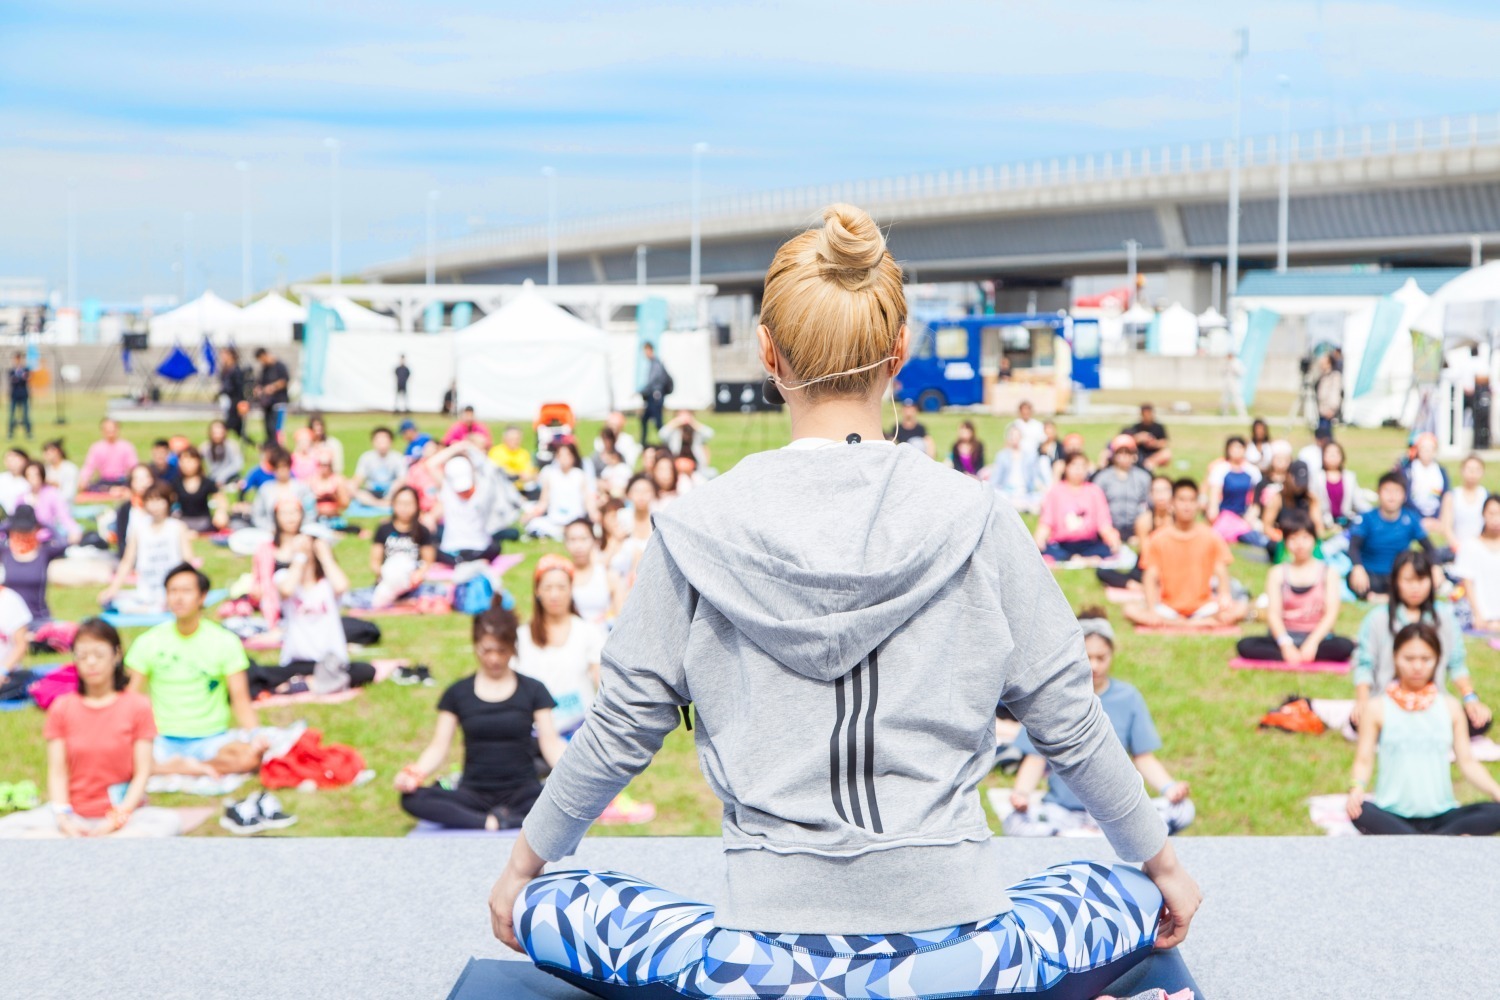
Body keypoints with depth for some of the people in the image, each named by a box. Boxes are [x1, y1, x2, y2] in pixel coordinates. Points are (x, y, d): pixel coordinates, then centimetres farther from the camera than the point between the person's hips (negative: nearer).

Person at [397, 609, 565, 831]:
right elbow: (439, 746, 3)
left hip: (521, 791, -1)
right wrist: (416, 772, -18)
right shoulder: (457, 693, 7)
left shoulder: (533, 690, 6)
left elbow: (551, 743, -1)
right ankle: (490, 823, -34)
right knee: (412, 798, -29)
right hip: (474, 793, 1)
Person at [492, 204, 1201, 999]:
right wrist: (1163, 862, 20)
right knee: (1135, 899, 29)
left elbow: (623, 726, 3)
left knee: (545, 911, 21)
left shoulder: (698, 529, -4)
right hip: (951, 934, 2)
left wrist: (524, 862, 21)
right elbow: (1067, 723, 3)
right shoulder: (975, 519, -4)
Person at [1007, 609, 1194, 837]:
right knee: (1015, 824, -33)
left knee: (1182, 810, -24)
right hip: (1061, 809, -1)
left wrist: (1169, 787, -12)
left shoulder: (1128, 698, 6)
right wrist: (1021, 793, -19)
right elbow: (1035, 758, 0)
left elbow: (1144, 758, 7)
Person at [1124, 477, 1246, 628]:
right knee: (1131, 609, -26)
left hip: (1202, 606, 0)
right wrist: (1152, 612, -22)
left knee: (1239, 609, -25)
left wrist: (1224, 596, -26)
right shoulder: (1158, 539, -1)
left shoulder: (1211, 537, 1)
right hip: (1168, 607, 0)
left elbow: (1221, 574, -4)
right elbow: (1151, 577, -6)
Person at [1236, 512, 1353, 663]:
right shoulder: (1277, 573, 8)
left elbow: (1331, 613, -4)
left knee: (1345, 646, -34)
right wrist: (1285, 644, -23)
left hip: (1317, 637, -1)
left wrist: (1313, 642, -21)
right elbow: (1273, 613, -4)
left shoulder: (1328, 573, 7)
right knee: (1246, 645, -29)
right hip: (1286, 637, 1)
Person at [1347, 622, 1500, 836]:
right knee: (1360, 813, -36)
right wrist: (1357, 787, -22)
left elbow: (1467, 762, 8)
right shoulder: (1378, 709, 2)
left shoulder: (1449, 707, 9)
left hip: (1441, 815, 3)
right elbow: (1364, 760, 0)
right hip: (1393, 817, -2)